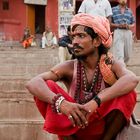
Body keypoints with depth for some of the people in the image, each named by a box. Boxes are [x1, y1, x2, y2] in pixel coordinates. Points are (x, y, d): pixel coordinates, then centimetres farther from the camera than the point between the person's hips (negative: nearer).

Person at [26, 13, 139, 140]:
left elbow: (133, 80, -33)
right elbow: (33, 84, -23)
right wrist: (60, 102, -42)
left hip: (105, 130, -1)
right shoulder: (69, 68, -7)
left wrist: (96, 102, -44)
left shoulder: (111, 65, -9)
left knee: (127, 94, -25)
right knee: (46, 87, -19)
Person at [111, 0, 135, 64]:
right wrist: (118, 25, -14)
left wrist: (129, 26, -6)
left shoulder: (130, 11, 15)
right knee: (119, 54, -13)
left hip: (128, 33, 4)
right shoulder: (113, 10, 5)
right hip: (118, 33, -4)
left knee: (127, 54, 9)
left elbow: (133, 23, 16)